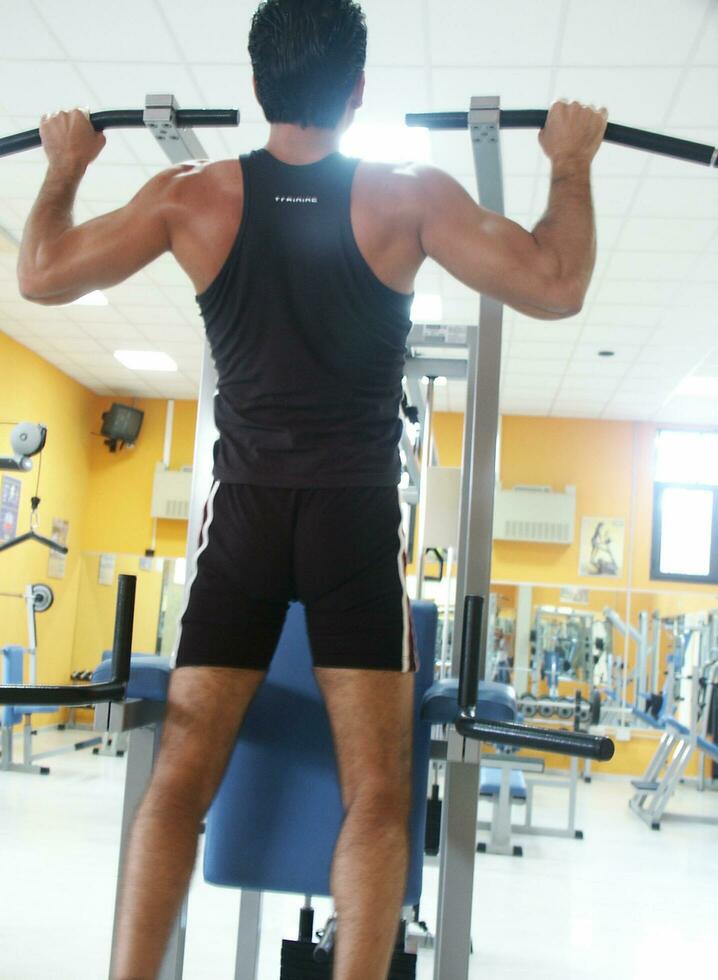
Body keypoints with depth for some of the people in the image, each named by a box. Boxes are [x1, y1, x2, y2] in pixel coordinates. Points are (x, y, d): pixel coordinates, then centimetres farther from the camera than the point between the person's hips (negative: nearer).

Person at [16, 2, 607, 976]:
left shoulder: (193, 195, 2)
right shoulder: (410, 195, -4)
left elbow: (41, 275, 8)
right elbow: (556, 287, -5)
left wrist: (65, 167, 24)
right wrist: (570, 165, 11)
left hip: (244, 512, 2)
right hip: (356, 512, -2)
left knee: (181, 777, 5)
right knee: (376, 793, -1)